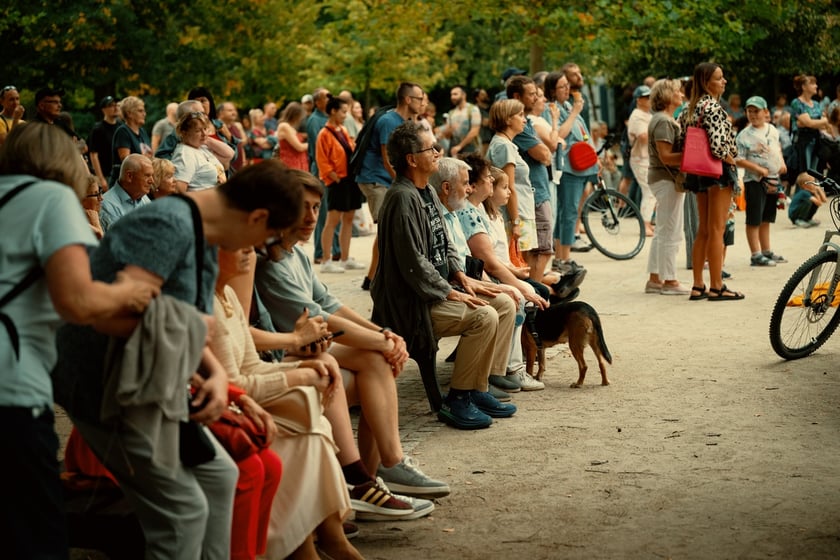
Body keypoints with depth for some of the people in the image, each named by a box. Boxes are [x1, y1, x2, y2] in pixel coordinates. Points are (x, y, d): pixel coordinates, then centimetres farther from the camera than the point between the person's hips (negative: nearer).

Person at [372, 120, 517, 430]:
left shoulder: (428, 192, 14)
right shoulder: (403, 199, -19)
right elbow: (413, 263, -23)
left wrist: (461, 277, 5)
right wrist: (452, 293, -19)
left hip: (440, 288, 10)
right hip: (412, 303, -10)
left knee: (505, 305, 1)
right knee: (484, 317, -25)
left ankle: (478, 389, 4)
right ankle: (456, 400, -13)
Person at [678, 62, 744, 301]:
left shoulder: (689, 109, 9)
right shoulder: (713, 107, -17)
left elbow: (681, 141, 8)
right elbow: (717, 145, -26)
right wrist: (731, 160, -10)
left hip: (698, 174, 8)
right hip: (719, 173, -8)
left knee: (703, 231, 14)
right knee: (717, 230, -3)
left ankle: (698, 286, 16)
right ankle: (717, 287, 1)